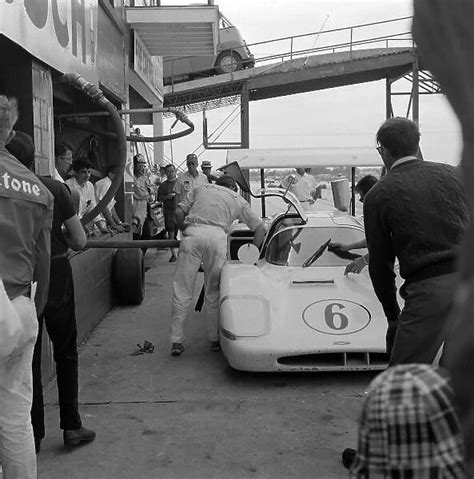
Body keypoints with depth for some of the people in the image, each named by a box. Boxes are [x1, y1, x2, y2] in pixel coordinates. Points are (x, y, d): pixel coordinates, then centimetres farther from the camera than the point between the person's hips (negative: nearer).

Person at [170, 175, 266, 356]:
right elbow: (260, 228, 24)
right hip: (217, 235, 0)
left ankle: (176, 342, 6)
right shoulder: (238, 200, 29)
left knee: (182, 291, 4)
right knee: (213, 292, 11)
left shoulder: (200, 189, 31)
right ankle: (215, 340, 16)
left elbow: (179, 212, 18)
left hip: (192, 233, 1)